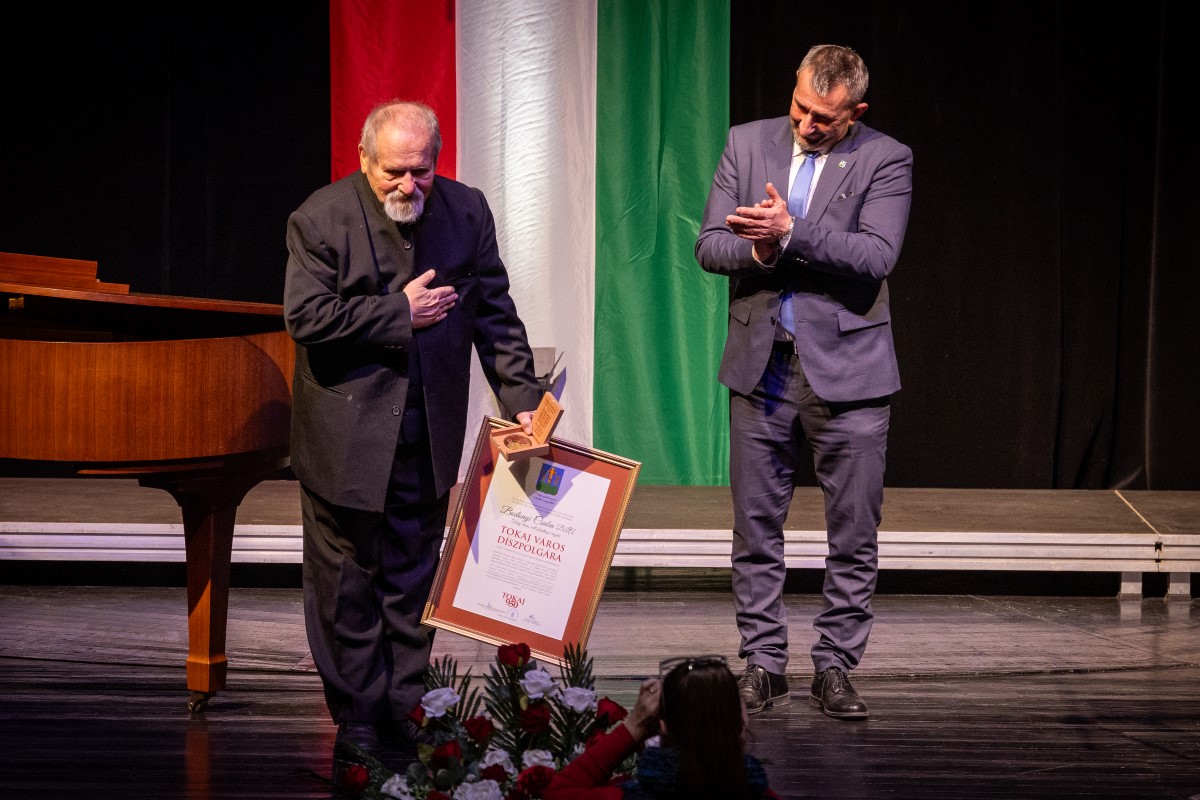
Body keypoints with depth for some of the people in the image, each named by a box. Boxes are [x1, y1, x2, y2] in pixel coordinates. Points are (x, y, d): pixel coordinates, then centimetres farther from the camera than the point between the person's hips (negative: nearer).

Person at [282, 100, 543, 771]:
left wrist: (521, 397, -3)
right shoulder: (322, 219, -10)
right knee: (348, 587, 5)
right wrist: (399, 314, -17)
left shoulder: (467, 213, 1)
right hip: (346, 439, -3)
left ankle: (404, 719, 16)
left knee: (412, 585, 9)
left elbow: (495, 314, 4)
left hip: (429, 439, 3)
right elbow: (308, 317, -18)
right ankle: (358, 723, 13)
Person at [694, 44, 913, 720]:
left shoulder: (886, 160, -3)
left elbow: (876, 257, -16)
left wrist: (790, 233, -23)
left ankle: (836, 669, 12)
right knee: (756, 530, 6)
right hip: (761, 365, 2)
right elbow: (711, 246, 3)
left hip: (846, 370, -2)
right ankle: (764, 665, 15)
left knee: (855, 535, 2)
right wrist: (758, 250, -17)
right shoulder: (747, 143, 6)